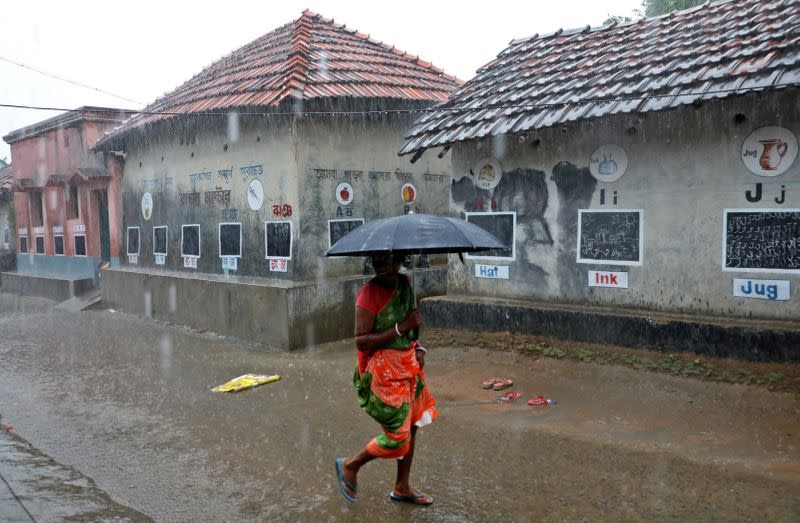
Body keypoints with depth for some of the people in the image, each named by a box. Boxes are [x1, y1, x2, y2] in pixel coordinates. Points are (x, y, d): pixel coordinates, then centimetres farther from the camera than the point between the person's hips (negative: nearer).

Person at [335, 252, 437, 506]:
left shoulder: (405, 283, 3)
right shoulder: (369, 293, -19)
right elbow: (361, 341, -22)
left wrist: (419, 347, 3)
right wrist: (400, 329, -26)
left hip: (407, 365, 8)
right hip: (382, 370, -7)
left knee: (411, 426, 15)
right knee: (397, 434, -4)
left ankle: (402, 487, 33)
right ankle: (350, 465, 21)